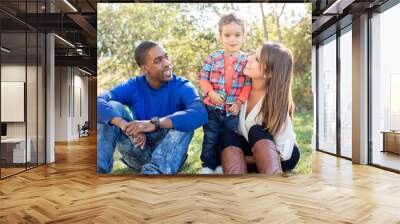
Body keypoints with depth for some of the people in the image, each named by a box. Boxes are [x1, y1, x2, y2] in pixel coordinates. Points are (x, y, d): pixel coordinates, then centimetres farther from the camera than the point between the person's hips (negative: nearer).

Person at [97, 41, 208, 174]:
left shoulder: (182, 87, -12)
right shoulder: (133, 87, -6)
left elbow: (200, 114, -34)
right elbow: (99, 102, -24)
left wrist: (154, 124, -43)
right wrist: (126, 126, -42)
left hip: (169, 154, -2)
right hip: (139, 152, 2)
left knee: (183, 121, -29)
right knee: (112, 107, -15)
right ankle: (100, 169, -24)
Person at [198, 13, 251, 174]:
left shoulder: (246, 60, -2)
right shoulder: (212, 57, -4)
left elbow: (247, 84, -2)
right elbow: (203, 78, -3)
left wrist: (239, 102, -10)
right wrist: (211, 93, -17)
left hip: (232, 109, 1)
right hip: (212, 108, -1)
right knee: (210, 138, 9)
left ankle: (221, 165, 31)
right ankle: (207, 165, 24)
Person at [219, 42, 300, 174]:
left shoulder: (277, 99, -26)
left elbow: (285, 153, -26)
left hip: (277, 157, -3)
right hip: (245, 149, 4)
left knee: (256, 131, -33)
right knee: (228, 136, -27)